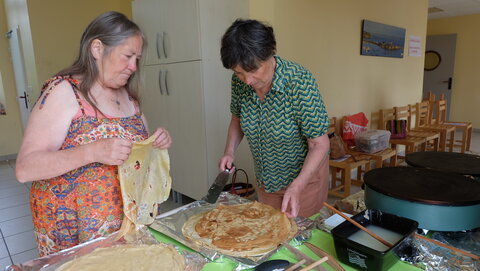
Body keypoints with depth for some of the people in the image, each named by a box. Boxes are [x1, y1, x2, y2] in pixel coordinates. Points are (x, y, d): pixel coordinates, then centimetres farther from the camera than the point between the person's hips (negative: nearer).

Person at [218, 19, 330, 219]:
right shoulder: (239, 81, -15)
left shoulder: (299, 82, -30)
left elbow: (320, 144, -24)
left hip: (305, 174, -5)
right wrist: (230, 151, -11)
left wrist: (296, 187, -34)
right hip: (265, 178, 5)